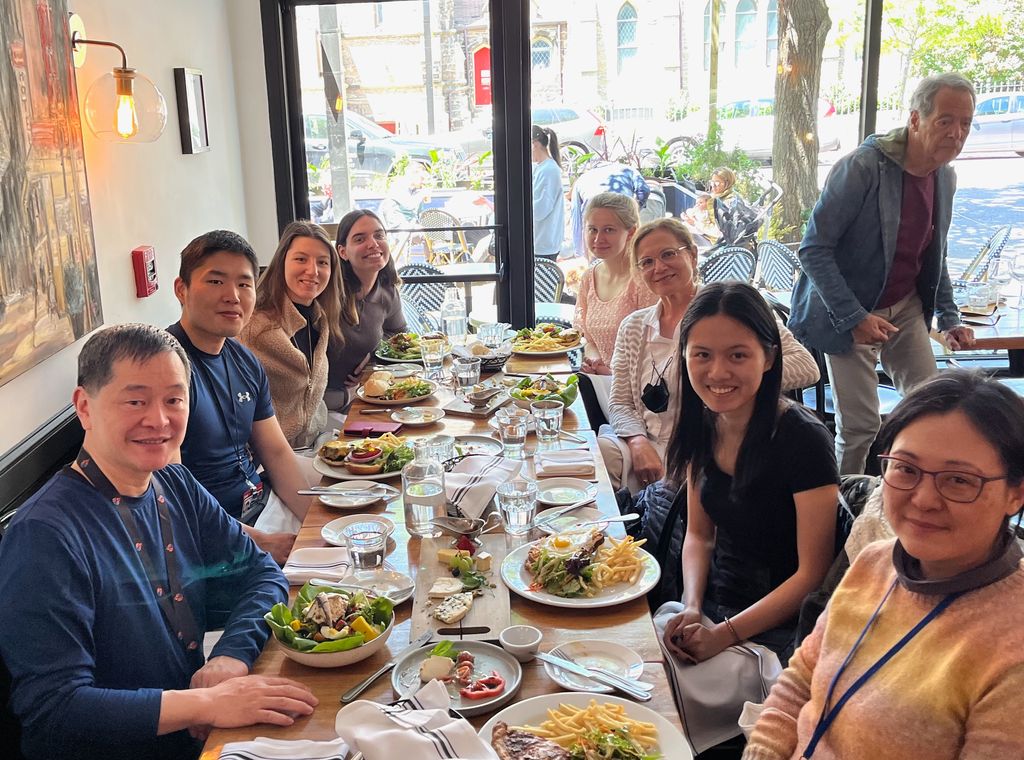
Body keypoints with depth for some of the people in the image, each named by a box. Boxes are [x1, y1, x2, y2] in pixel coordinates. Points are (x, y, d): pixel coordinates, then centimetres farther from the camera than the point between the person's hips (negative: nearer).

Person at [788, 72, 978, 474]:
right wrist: (854, 318, -24)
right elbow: (814, 249, -20)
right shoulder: (862, 168, -21)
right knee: (859, 426, -5)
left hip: (906, 308, 7)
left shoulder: (945, 177, 3)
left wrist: (948, 319, 9)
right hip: (850, 313, -6)